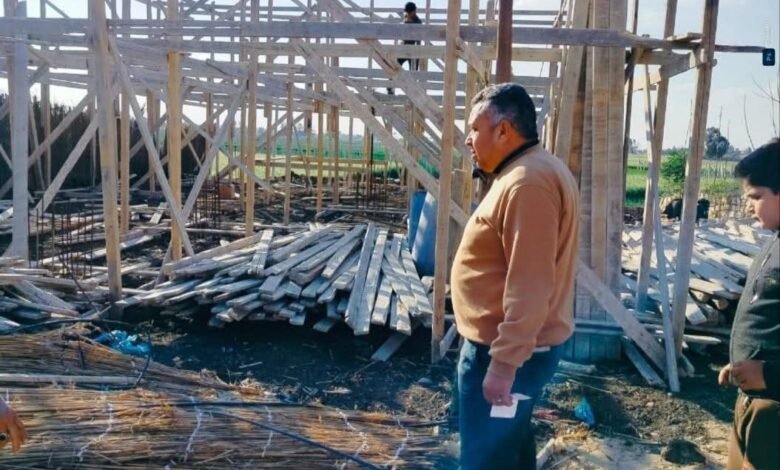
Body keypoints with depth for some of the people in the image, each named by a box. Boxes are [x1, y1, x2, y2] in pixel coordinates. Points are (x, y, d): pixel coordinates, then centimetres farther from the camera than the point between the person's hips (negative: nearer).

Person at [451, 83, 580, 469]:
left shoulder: (527, 182, -23)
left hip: (502, 351, -11)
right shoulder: (530, 173, 11)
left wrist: (504, 363, -24)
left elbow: (529, 287, -28)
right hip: (514, 345, 11)